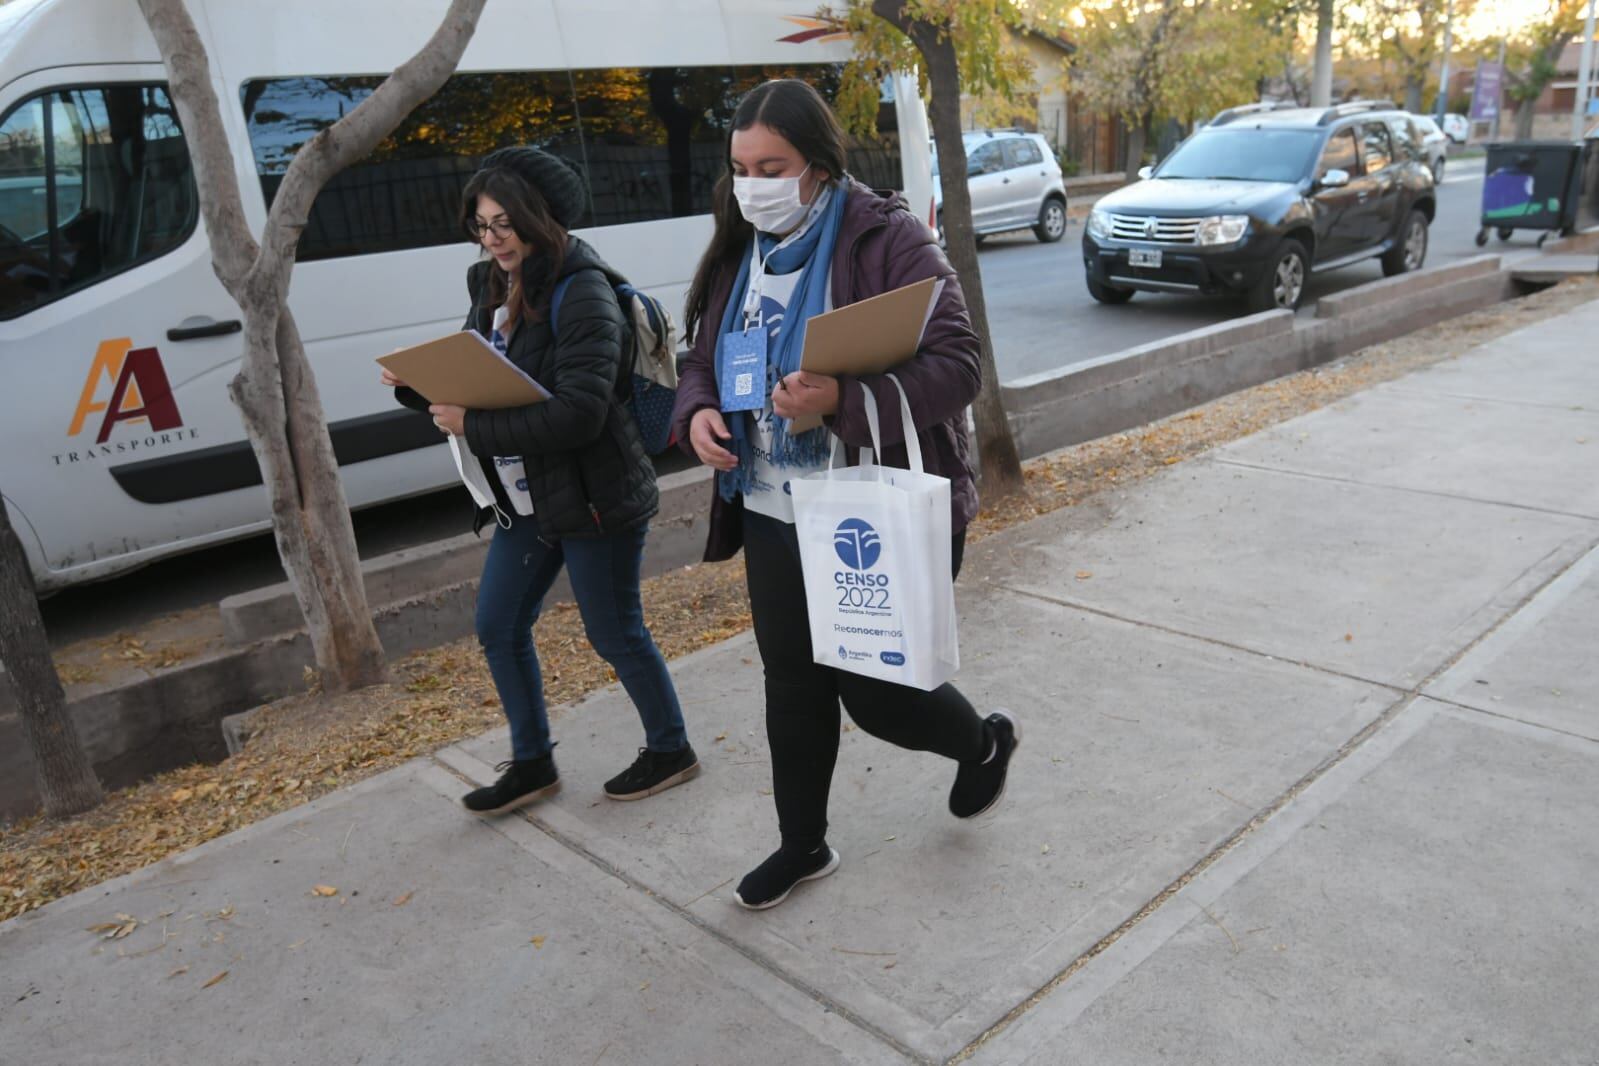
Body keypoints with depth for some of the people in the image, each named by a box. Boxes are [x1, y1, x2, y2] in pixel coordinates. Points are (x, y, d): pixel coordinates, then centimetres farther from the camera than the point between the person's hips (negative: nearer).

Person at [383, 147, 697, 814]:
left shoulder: (582, 295, -19)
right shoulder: (494, 290, 7)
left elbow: (578, 413, -28)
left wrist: (473, 427, -26)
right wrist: (417, 387, -7)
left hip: (592, 500, -8)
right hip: (524, 501, 9)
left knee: (615, 635, 5)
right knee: (498, 628, 14)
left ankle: (670, 750, 29)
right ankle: (531, 764, 32)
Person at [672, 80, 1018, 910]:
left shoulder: (888, 239, -13)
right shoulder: (738, 254, 7)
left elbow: (958, 366, -19)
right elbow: (702, 364, 14)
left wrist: (841, 398, -33)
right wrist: (698, 414, -10)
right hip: (775, 518, 6)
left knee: (874, 692, 4)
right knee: (793, 687, 15)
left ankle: (985, 743, 38)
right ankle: (803, 845, 36)